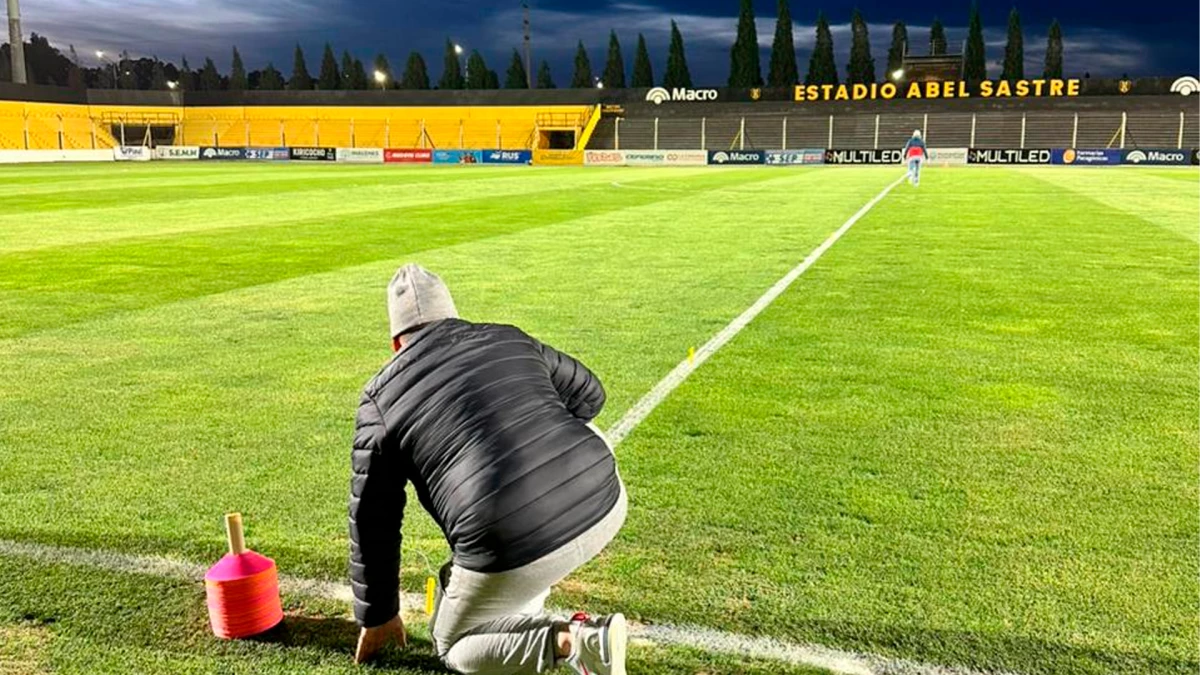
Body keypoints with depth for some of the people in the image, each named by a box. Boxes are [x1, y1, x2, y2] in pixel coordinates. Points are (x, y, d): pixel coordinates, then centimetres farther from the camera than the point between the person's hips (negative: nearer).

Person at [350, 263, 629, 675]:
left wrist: (377, 615, 26)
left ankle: (570, 642, -3)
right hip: (606, 503, 4)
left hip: (515, 552, -4)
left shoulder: (381, 399, 8)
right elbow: (587, 395, 28)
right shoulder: (510, 340, 16)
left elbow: (372, 521, 13)